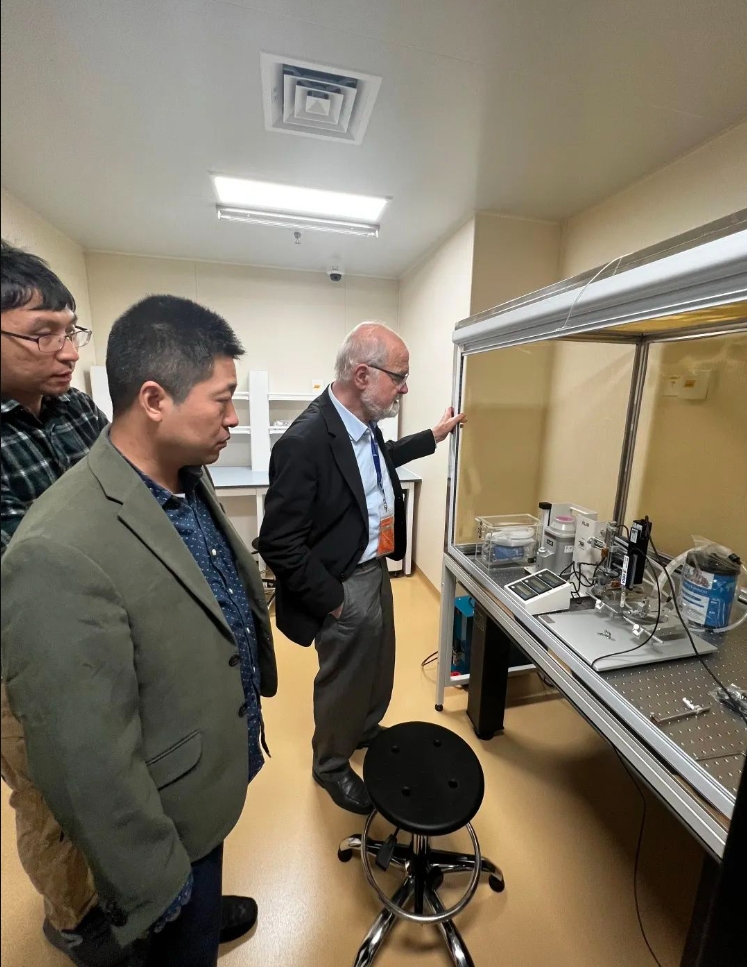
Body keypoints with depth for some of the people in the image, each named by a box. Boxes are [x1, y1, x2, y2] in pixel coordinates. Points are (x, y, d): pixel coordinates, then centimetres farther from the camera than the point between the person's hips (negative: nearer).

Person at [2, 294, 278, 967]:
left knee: (207, 878, 37)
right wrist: (156, 886, -12)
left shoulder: (190, 480, -9)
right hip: (172, 813, -7)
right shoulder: (60, 552, -36)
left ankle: (206, 910, 66)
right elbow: (87, 764, -28)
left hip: (223, 759, 7)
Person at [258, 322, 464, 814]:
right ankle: (332, 765, 48)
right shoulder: (304, 441, -29)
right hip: (345, 586, -8)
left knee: (379, 668, 28)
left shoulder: (363, 422, -2)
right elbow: (279, 544, -24)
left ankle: (364, 730, 59)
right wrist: (331, 599, -17)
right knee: (344, 681, 17)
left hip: (376, 568, 9)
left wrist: (433, 436, 22)